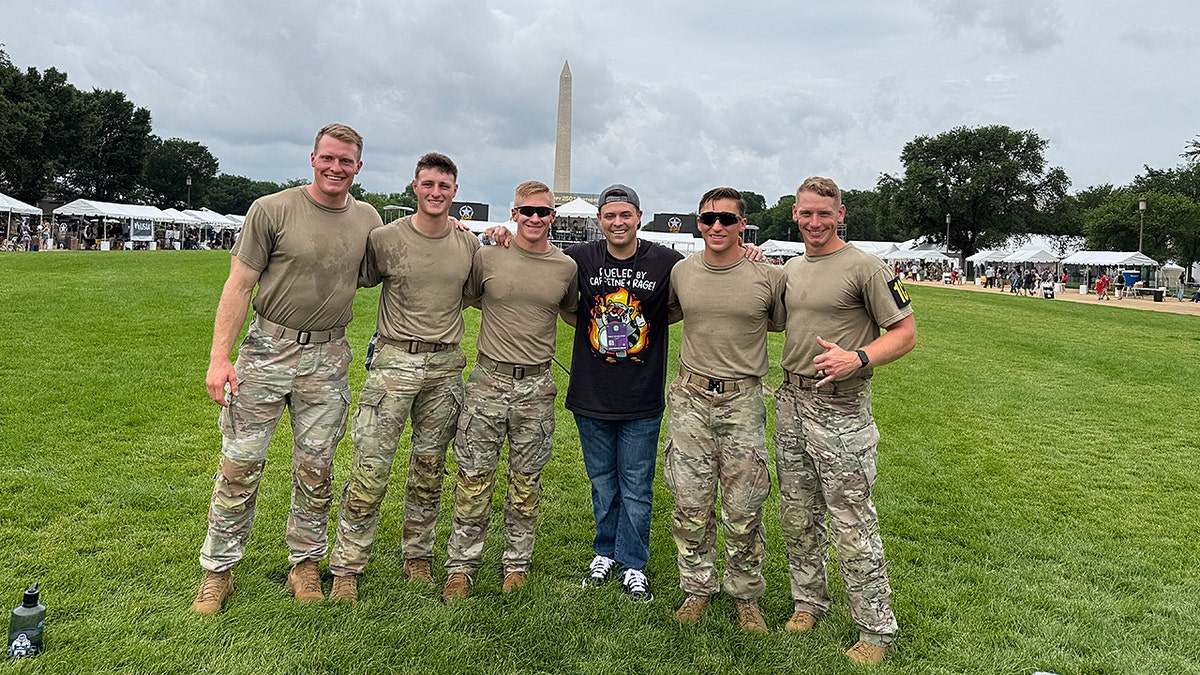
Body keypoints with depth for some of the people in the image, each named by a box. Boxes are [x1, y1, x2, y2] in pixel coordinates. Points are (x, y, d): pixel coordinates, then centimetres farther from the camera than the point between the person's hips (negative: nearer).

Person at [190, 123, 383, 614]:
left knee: (316, 470, 10)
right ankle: (217, 571, 16)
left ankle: (305, 564, 25)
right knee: (241, 463, 2)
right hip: (267, 349, -3)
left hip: (328, 358, 3)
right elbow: (238, 285, -6)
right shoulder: (271, 210, -6)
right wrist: (219, 357, -13)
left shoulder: (368, 219, 6)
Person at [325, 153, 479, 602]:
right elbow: (359, 280, 7)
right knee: (370, 468, -5)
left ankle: (417, 556, 29)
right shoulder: (385, 238, -4)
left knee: (429, 469, 13)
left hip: (445, 366, 3)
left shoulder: (469, 245, 7)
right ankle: (347, 567, 10)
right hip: (394, 361, -3)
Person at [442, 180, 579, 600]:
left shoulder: (566, 267, 4)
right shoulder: (487, 257, 0)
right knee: (473, 478, 3)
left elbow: (573, 314, 20)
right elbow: (465, 298, 15)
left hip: (537, 385, 1)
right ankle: (461, 566, 17)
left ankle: (517, 564, 26)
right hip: (489, 380, -1)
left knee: (526, 482, 11)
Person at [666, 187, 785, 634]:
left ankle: (745, 595, 24)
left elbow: (782, 323, 11)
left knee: (744, 509, 5)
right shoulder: (681, 272, 3)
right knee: (690, 504, 8)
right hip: (690, 399, 2)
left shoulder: (769, 276, -5)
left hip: (743, 401, -2)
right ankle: (698, 588, 26)